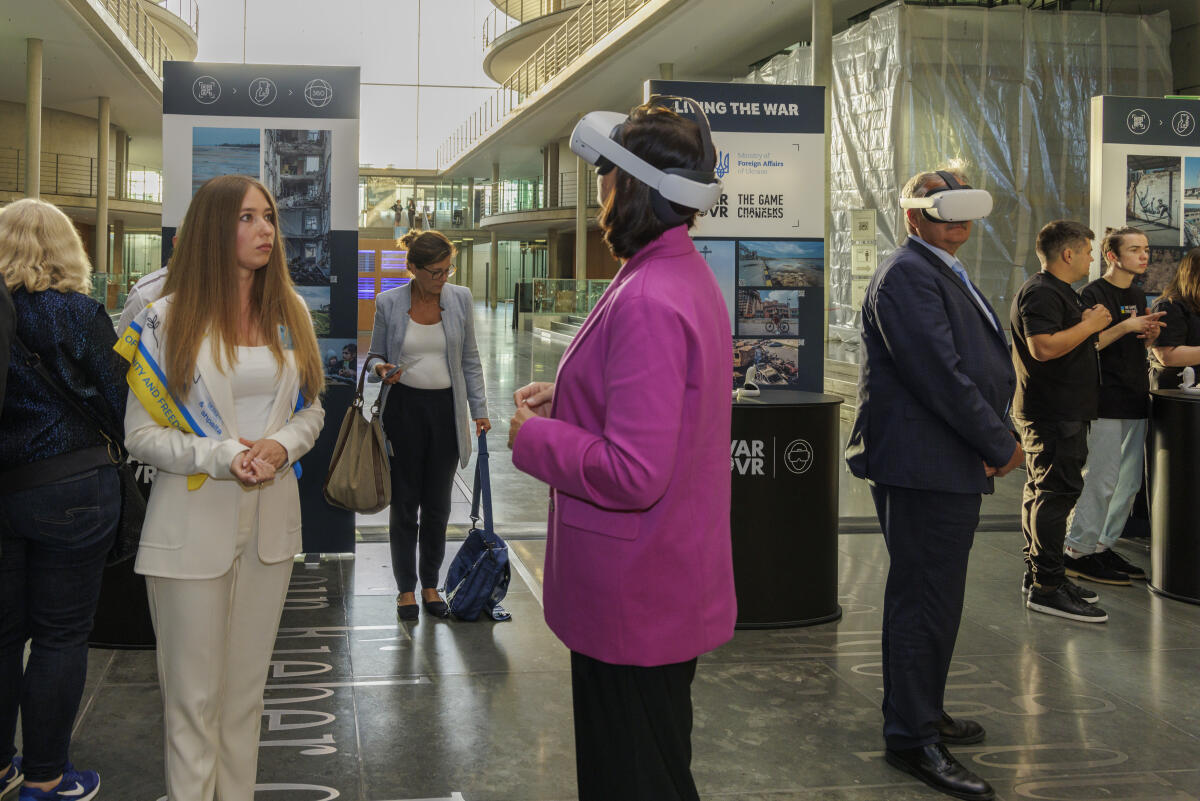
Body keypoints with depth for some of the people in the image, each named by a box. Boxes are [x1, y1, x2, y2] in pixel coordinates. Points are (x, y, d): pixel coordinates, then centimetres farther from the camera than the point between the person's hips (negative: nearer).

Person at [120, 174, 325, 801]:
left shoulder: (290, 313, 8)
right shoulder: (169, 318, -5)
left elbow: (311, 411, 12)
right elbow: (140, 434, -6)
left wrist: (281, 445, -10)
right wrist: (221, 456, -20)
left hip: (271, 517, 4)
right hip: (194, 521, -4)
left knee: (247, 684, 14)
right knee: (194, 693, 2)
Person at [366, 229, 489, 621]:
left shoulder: (460, 298, 0)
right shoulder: (389, 303, -5)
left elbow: (470, 358, 7)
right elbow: (374, 355, 5)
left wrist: (479, 408, 4)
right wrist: (381, 369, -18)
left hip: (445, 409, 2)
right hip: (403, 408, -2)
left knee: (437, 505, 8)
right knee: (404, 503, 5)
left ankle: (431, 585, 21)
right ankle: (406, 589, 17)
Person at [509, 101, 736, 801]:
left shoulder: (647, 302, -26)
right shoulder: (691, 275, 8)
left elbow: (633, 474, -30)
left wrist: (534, 436, -15)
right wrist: (564, 399, 11)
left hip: (632, 605, -10)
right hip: (673, 586, 10)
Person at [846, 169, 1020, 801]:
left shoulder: (946, 274, 19)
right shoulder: (908, 274, -15)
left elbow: (979, 365, 16)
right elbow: (940, 373, -22)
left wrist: (993, 442, 1)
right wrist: (1001, 445, -15)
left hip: (951, 467, 11)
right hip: (924, 467, -11)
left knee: (926, 598, 19)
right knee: (926, 600, -4)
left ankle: (920, 713, 33)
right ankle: (912, 738, 6)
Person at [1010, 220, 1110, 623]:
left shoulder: (1058, 291, 19)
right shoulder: (1040, 292, -16)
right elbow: (1043, 347, -28)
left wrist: (1088, 323, 11)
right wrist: (1089, 325, -18)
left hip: (1061, 412, 11)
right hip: (1053, 413, -11)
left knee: (1042, 493, 15)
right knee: (1056, 493, -10)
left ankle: (1038, 575, 23)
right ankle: (1047, 587, -8)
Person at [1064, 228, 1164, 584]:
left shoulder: (1138, 296, 17)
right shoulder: (1093, 293, -9)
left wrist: (1151, 335, 3)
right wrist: (1125, 327, -21)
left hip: (1136, 400, 9)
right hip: (1106, 401, -9)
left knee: (1129, 481, 10)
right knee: (1101, 480, -8)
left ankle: (1103, 546, 19)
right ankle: (1077, 551, 0)